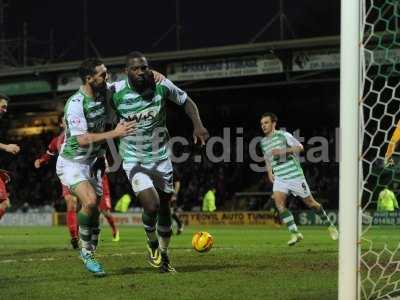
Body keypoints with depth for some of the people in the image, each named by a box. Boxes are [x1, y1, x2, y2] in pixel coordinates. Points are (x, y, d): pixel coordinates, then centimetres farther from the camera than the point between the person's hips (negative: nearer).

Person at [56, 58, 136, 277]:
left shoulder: (103, 93, -1)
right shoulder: (76, 104, -23)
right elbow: (82, 139, -29)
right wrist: (114, 133, -31)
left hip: (92, 162, 7)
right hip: (72, 163, -7)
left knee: (94, 210, 6)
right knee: (90, 201, -25)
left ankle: (89, 254, 18)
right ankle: (85, 249, -8)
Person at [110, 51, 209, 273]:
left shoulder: (162, 85, -11)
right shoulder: (116, 92, -16)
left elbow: (186, 101, 5)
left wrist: (198, 125, -9)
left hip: (160, 157, 3)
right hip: (133, 159, -3)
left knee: (164, 207, 11)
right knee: (151, 204, -20)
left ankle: (163, 255, 32)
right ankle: (152, 243, 11)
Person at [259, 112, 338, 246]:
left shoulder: (283, 135, -9)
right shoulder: (263, 142, 9)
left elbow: (300, 147, -8)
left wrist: (283, 151, -20)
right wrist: (269, 171, 11)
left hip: (294, 175, -5)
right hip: (279, 178, 5)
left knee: (310, 202, 5)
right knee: (278, 201, -19)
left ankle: (330, 225, 27)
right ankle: (295, 233, -16)